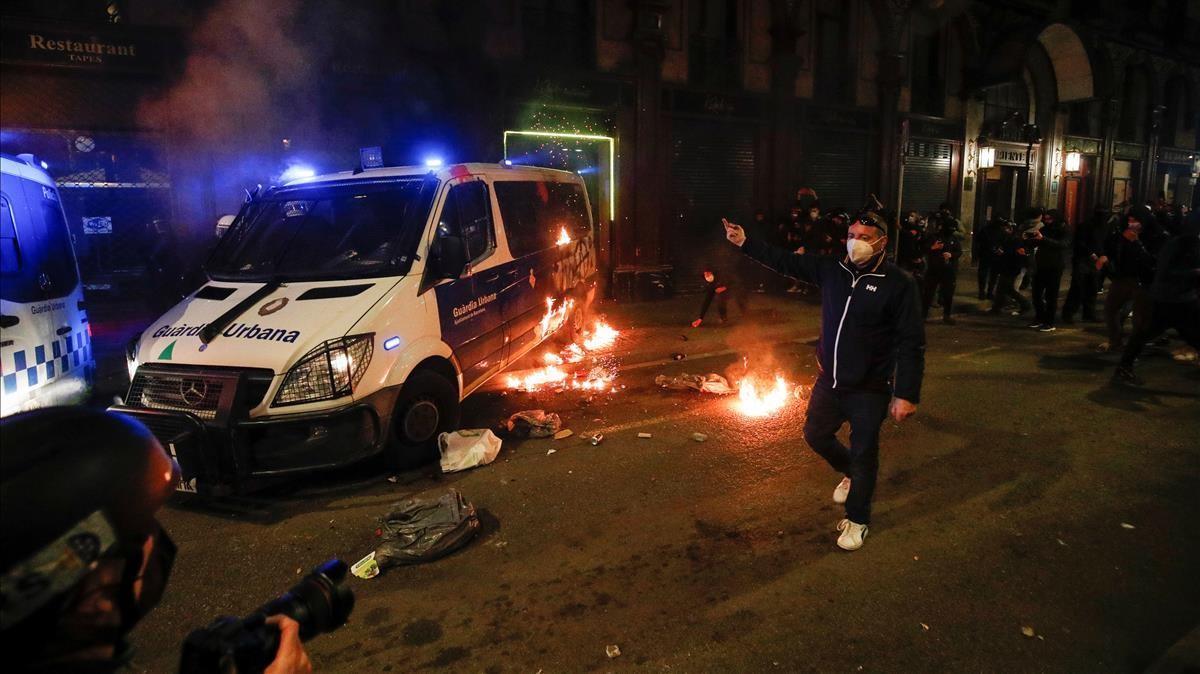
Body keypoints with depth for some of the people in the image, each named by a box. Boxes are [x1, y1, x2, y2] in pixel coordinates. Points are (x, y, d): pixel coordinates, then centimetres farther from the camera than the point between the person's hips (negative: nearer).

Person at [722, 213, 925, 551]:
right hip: (829, 381, 6)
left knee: (863, 453, 7)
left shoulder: (899, 283, -16)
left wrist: (906, 394, -20)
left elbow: (911, 343, -17)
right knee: (816, 435, 21)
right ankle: (851, 474, 51)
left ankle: (856, 520, 28)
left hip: (870, 390, -5)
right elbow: (786, 261, 3)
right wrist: (745, 243, -4)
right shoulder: (831, 269, -2)